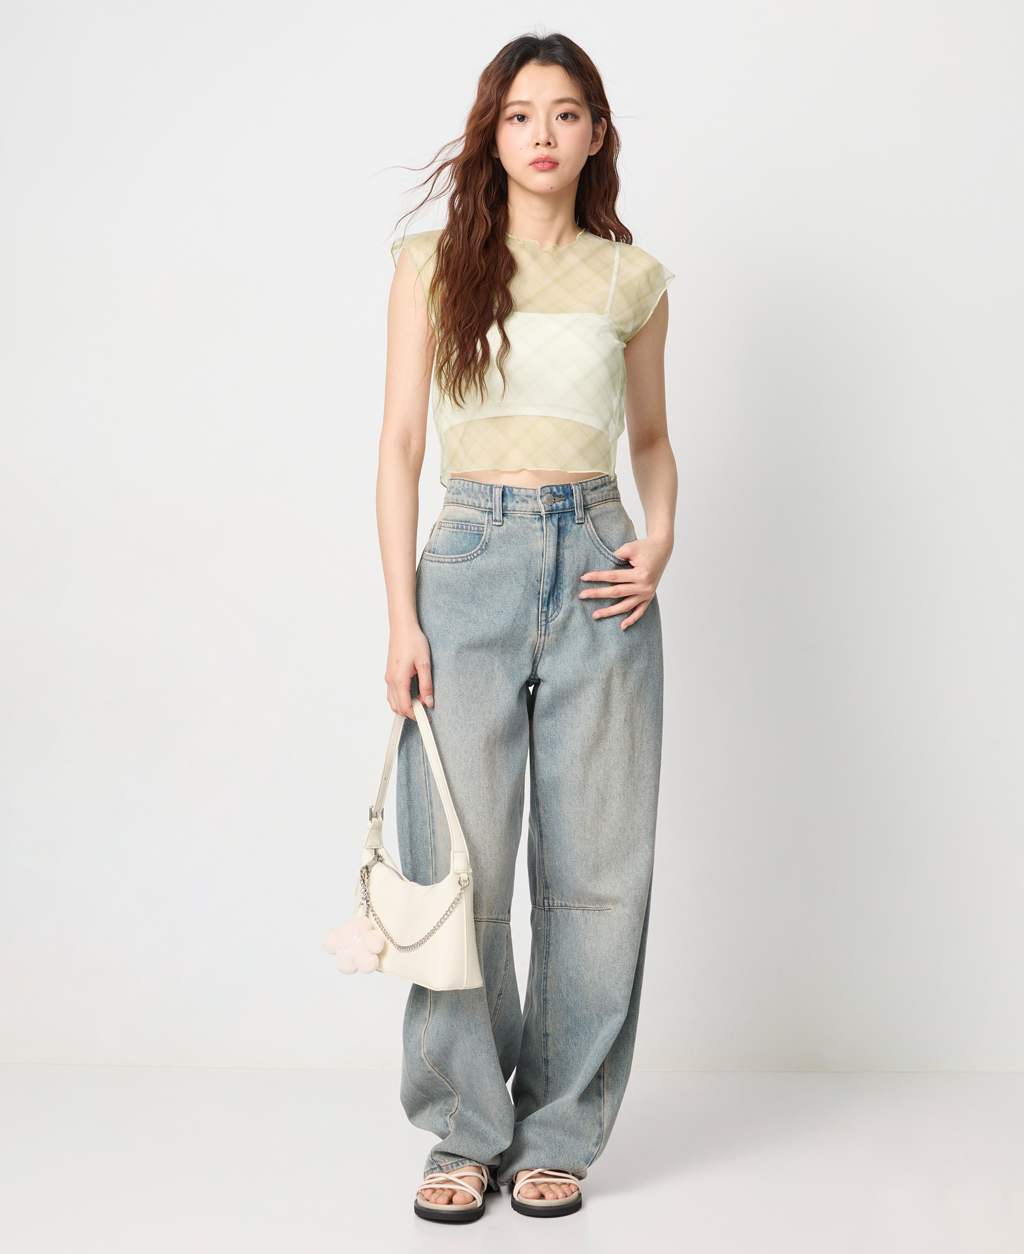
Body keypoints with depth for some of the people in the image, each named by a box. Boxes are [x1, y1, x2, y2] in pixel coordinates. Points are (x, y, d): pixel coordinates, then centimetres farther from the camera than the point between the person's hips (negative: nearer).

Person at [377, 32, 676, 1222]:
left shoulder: (632, 278, 11)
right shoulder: (434, 264, 6)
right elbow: (400, 444, 3)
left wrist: (659, 544, 0)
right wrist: (401, 614, -5)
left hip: (596, 567, 2)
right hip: (472, 560, -1)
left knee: (596, 864, 2)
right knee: (460, 862, -2)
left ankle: (559, 1133, 17)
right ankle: (467, 1130, 15)